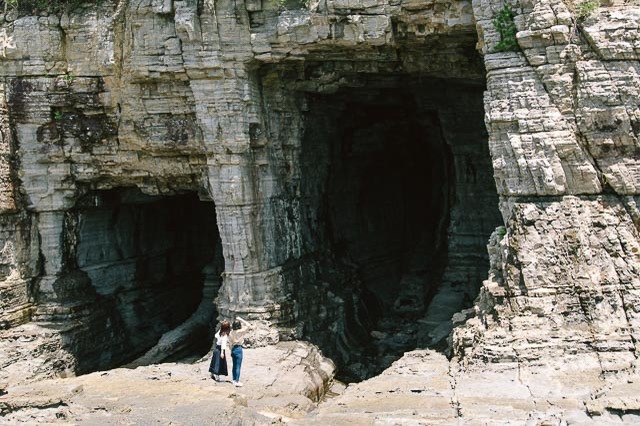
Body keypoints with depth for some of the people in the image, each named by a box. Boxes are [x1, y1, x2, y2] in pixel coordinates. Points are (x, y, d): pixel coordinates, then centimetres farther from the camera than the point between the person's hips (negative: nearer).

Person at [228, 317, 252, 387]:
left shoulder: (231, 332, 1)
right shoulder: (240, 332, -16)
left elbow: (230, 343, 7)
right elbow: (248, 326, -14)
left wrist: (231, 351, 18)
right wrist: (241, 320, -12)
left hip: (233, 349, 6)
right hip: (238, 349, -6)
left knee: (234, 365, 16)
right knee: (238, 366, -1)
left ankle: (234, 380, 24)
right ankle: (237, 381, 2)